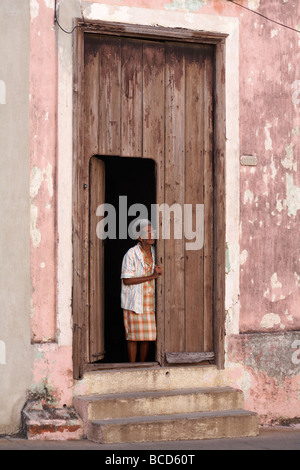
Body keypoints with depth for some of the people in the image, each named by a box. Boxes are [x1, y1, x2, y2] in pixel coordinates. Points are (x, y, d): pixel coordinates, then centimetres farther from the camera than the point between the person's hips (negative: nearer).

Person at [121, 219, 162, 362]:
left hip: (149, 301, 6)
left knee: (148, 335, 6)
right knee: (133, 335, -2)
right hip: (133, 301, -6)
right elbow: (126, 280, -16)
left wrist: (158, 271, 2)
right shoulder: (131, 254, -10)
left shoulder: (154, 252, 9)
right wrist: (151, 276, -18)